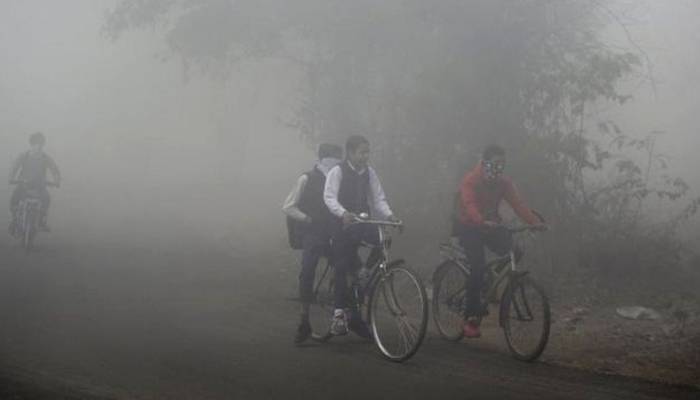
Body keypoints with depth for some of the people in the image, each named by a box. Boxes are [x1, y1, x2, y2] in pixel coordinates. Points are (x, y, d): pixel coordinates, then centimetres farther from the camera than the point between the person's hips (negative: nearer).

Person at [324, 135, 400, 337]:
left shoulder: (369, 172, 9)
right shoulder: (337, 172, -6)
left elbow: (378, 198, 7)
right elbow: (329, 197, -17)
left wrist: (389, 215, -12)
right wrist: (343, 214, -35)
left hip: (365, 222, 4)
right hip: (344, 225, -4)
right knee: (342, 268, -8)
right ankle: (339, 313, -1)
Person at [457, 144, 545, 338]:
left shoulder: (504, 182, -2)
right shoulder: (471, 180, -17)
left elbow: (517, 203, -14)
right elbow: (470, 204, -34)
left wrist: (535, 221, -30)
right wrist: (482, 222, -53)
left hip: (491, 226, 5)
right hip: (469, 228, -5)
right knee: (478, 267, -21)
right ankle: (471, 318, -15)